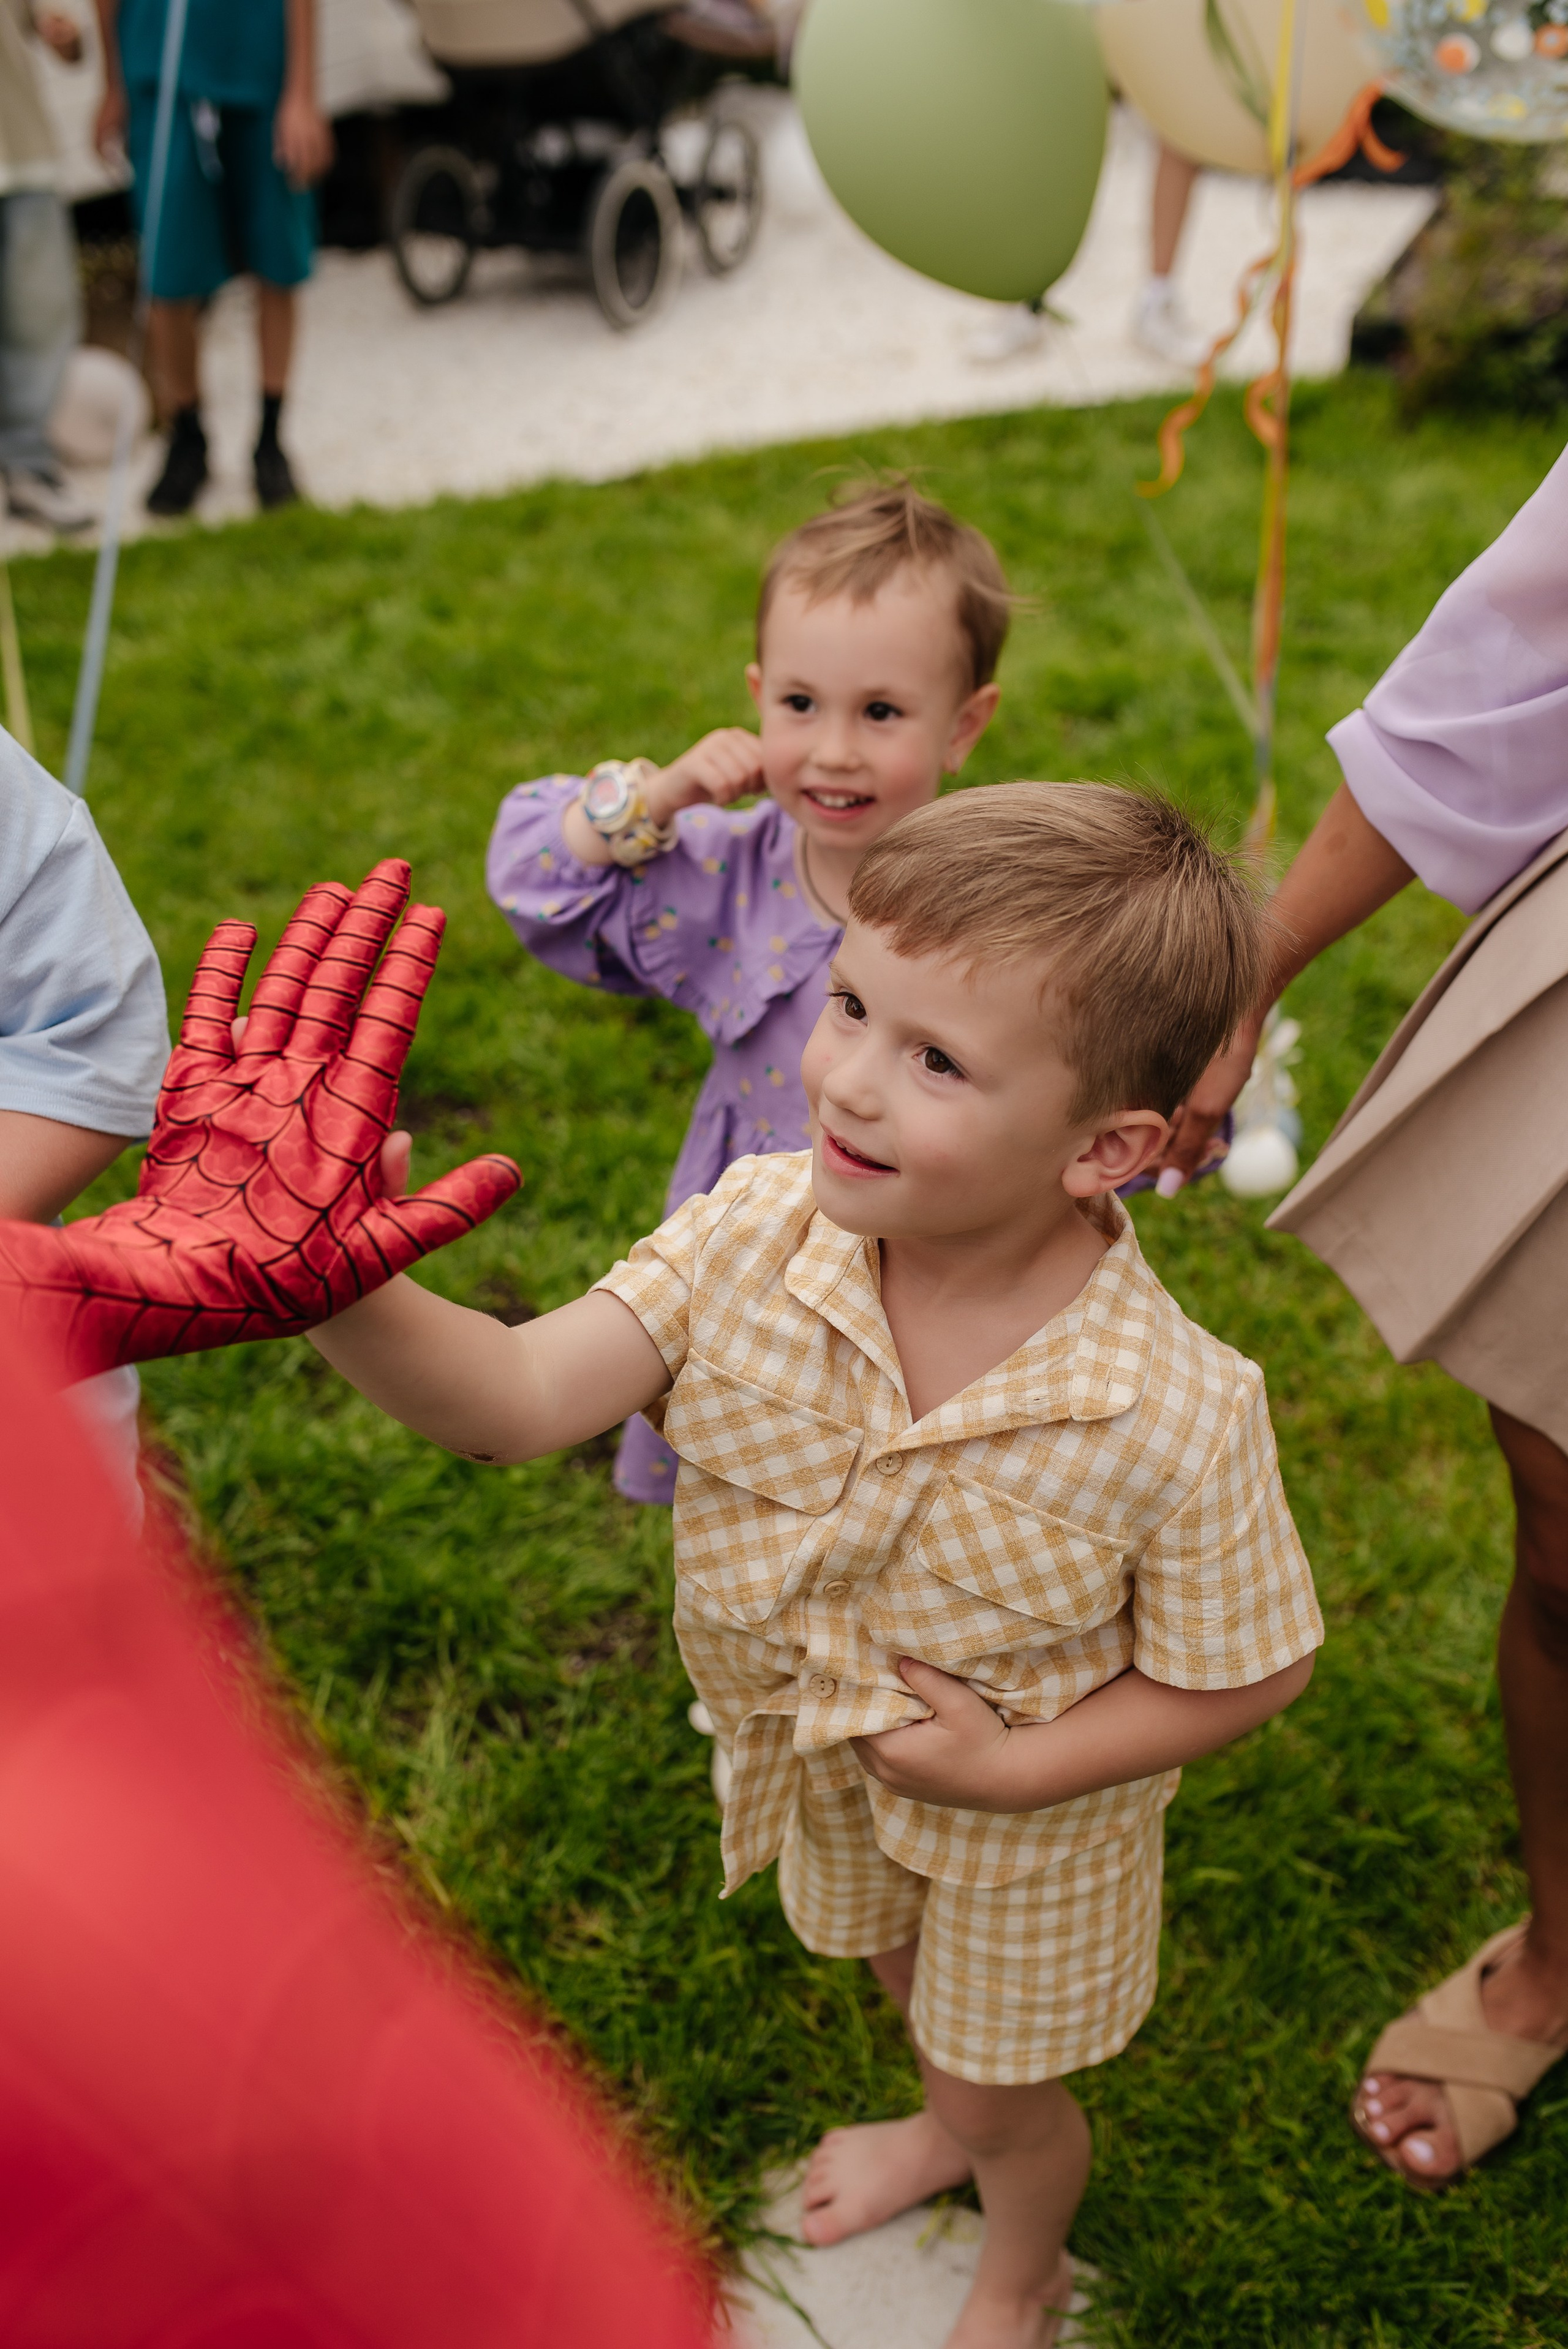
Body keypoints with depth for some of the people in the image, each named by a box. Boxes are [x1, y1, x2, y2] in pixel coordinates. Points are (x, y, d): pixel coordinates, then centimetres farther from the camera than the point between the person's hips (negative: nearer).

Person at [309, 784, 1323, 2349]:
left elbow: (1245, 1675, -20)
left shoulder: (1176, 1418, -36)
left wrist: (1015, 1769, -26)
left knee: (998, 2091, 24)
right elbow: (519, 1398, -33)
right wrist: (333, 1293, -51)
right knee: (896, 1966, 35)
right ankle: (953, 2123, 72)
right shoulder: (760, 1231, -28)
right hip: (818, 1753, 4)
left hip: (1027, 1814, -4)